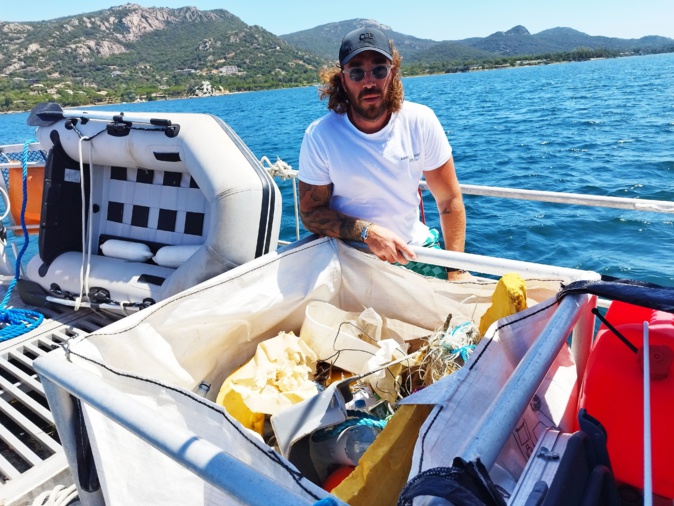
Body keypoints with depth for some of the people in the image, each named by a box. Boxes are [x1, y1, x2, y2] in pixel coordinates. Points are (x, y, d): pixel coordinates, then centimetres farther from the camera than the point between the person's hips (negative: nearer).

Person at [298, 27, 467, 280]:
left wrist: (456, 271, -11)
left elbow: (449, 200, -5)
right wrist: (367, 232, -25)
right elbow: (311, 212, -9)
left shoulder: (421, 122, -10)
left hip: (415, 248, 1)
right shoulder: (320, 136, -14)